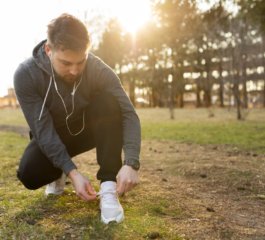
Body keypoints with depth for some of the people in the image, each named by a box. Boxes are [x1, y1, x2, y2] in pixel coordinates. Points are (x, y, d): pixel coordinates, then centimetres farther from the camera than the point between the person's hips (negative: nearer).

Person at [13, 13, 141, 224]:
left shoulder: (97, 69, -24)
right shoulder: (26, 75, -26)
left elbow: (128, 113, -31)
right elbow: (43, 130, -28)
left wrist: (131, 163, -46)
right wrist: (72, 172, -38)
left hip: (88, 130, 1)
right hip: (51, 138, -1)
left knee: (109, 101, -30)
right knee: (29, 173, -32)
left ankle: (108, 187, -29)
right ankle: (58, 174, 6)